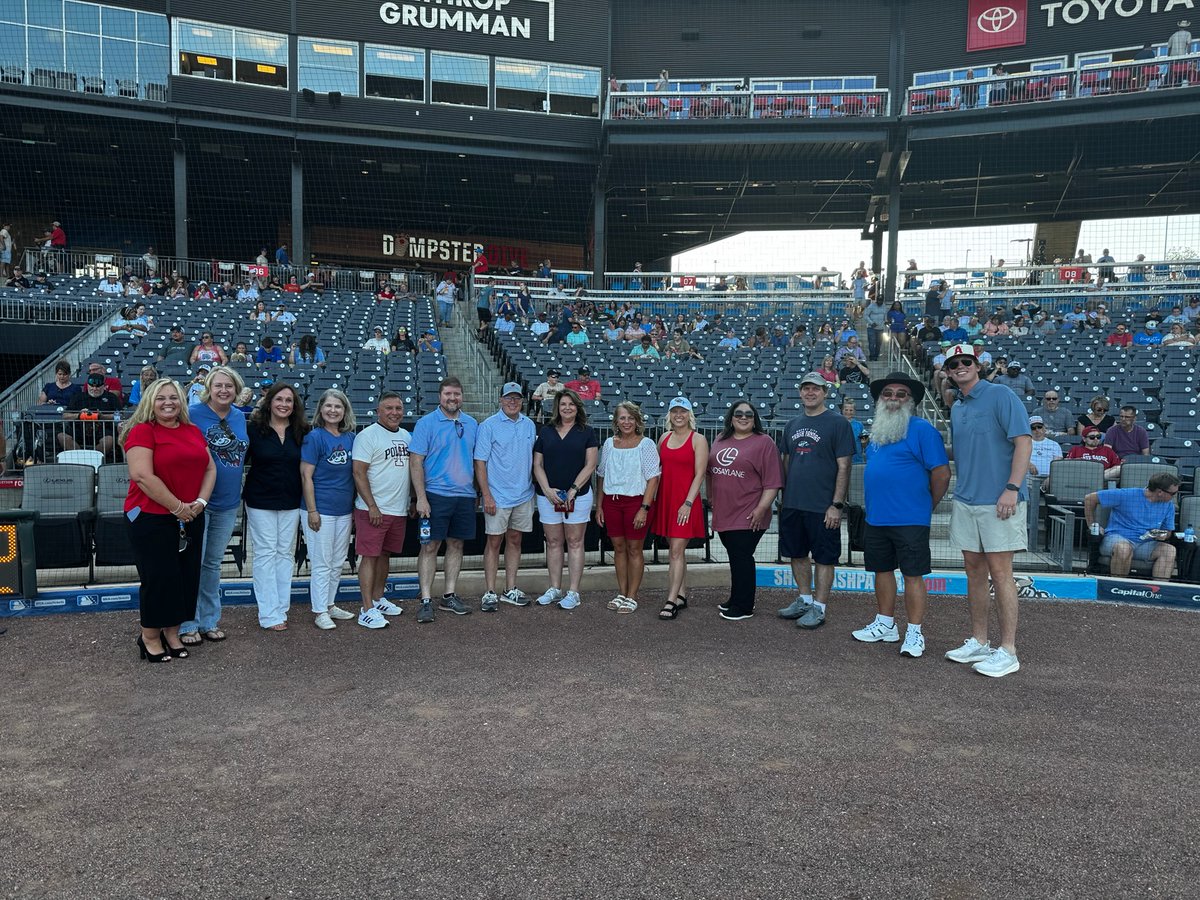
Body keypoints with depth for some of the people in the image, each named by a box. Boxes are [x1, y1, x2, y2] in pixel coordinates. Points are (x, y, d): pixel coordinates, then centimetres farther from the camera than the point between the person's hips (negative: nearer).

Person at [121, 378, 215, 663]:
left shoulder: (194, 432, 11)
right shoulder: (142, 431, -9)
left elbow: (209, 469, 11)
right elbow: (143, 476, -19)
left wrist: (201, 501, -5)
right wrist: (177, 507, -17)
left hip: (190, 518, 6)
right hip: (152, 518, -6)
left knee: (186, 576, 10)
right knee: (159, 578, -1)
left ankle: (172, 632, 25)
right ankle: (150, 637, 16)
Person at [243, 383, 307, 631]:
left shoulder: (301, 432, 2)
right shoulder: (254, 429, -5)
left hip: (290, 503, 3)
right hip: (260, 502, -3)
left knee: (285, 554, 7)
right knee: (265, 554, -1)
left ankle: (281, 609, 15)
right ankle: (269, 614, 3)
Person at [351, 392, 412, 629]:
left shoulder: (406, 436, 13)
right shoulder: (368, 436, -9)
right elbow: (359, 473, -14)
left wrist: (413, 500, 16)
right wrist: (372, 506, -18)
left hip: (399, 509, 7)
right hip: (373, 509, -7)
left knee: (385, 554, 16)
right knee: (370, 556, -5)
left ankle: (378, 599, 28)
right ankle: (367, 610, -3)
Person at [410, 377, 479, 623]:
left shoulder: (471, 424, 9)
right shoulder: (426, 423, -5)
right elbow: (416, 462, -9)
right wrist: (421, 498, -15)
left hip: (465, 495, 5)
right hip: (436, 495, -5)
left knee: (456, 545, 10)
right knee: (430, 546, -2)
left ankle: (449, 596, 21)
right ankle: (426, 601, 3)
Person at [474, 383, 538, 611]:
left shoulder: (529, 425, 8)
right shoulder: (488, 425, -7)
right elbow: (480, 462, -10)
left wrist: (533, 487, 10)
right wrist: (487, 496, -15)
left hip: (523, 496, 5)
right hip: (498, 496, -5)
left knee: (515, 540, 12)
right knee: (494, 542, 0)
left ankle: (510, 590, 21)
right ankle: (490, 593, 7)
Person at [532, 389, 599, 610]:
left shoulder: (586, 432, 3)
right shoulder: (546, 432, 9)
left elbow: (590, 464, -3)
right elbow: (537, 465, 6)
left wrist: (573, 489, -12)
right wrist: (547, 490, -8)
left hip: (578, 496, -2)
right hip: (548, 496, 3)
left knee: (575, 542, 2)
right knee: (553, 542, 8)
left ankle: (573, 592, 6)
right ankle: (554, 589, 16)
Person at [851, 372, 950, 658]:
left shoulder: (922, 430, -10)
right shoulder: (877, 431, 14)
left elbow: (941, 472, -12)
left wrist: (928, 507, -3)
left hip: (909, 520, -7)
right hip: (876, 518, 8)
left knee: (912, 575, -1)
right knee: (882, 570, 15)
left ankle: (915, 633, 8)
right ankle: (886, 625, 28)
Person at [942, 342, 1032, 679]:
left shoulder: (1000, 396, -7)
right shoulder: (956, 408, 14)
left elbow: (1024, 442, -14)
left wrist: (1012, 488, -21)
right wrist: (960, 489, 15)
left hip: (998, 501, -7)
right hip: (965, 500, 7)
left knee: (999, 571, -4)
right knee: (974, 569, 11)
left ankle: (1007, 650, 4)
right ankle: (979, 642, 22)